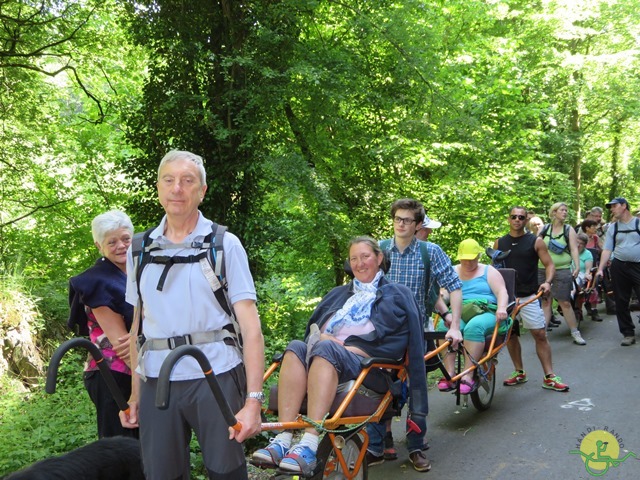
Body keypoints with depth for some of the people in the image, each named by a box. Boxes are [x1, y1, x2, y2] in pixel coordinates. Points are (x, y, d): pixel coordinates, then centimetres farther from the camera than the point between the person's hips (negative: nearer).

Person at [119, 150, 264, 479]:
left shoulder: (224, 244, 0)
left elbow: (250, 326, -6)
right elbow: (137, 326, 15)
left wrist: (254, 399, -14)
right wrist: (134, 393, 10)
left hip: (216, 376, -3)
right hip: (156, 381, 3)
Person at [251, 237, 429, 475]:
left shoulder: (397, 295, 17)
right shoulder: (338, 294, 32)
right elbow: (314, 326, 19)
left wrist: (339, 343, -8)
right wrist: (320, 336, -6)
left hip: (366, 364, -4)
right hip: (324, 357, 4)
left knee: (325, 349, -36)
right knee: (296, 348, -30)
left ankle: (309, 446, -46)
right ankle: (283, 440, -40)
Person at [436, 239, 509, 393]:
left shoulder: (489, 271, 16)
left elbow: (502, 292, 1)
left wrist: (502, 308, -21)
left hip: (486, 313, -2)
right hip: (458, 313, 2)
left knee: (474, 327, -38)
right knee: (444, 327, -33)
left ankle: (468, 376, -39)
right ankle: (449, 374, -36)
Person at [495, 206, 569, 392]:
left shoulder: (535, 241, 1)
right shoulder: (499, 243, 8)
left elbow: (549, 264, 0)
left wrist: (547, 282, -17)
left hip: (529, 296, -3)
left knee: (540, 334, -6)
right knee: (510, 335, 9)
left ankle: (549, 377, 0)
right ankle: (519, 372, 23)